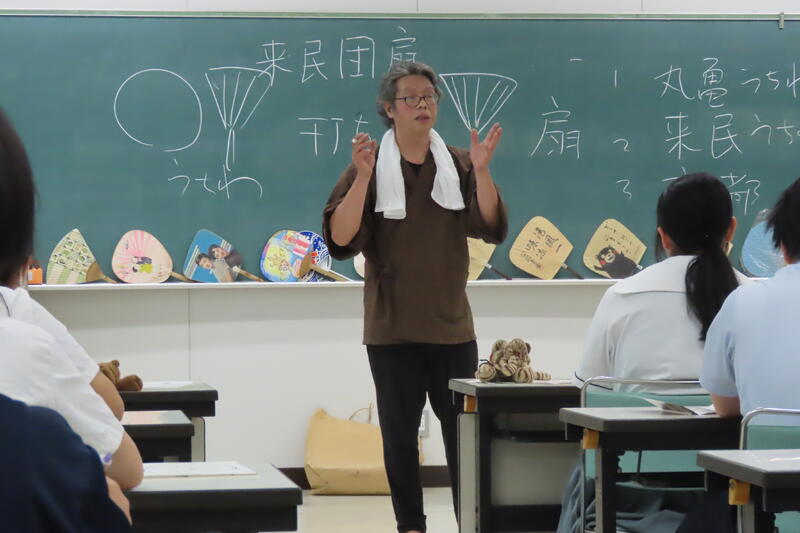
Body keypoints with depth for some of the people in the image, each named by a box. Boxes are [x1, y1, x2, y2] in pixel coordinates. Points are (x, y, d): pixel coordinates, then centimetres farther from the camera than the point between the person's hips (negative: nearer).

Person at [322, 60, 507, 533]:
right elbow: (341, 239, -11)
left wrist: (482, 172, -19)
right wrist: (362, 178, -23)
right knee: (399, 433, 5)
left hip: (452, 325, 1)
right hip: (392, 329, -1)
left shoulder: (458, 165, 4)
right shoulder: (370, 169, -2)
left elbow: (492, 228, -4)